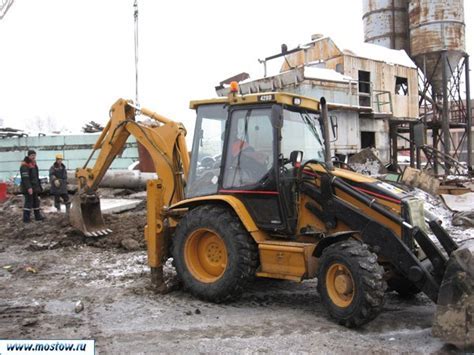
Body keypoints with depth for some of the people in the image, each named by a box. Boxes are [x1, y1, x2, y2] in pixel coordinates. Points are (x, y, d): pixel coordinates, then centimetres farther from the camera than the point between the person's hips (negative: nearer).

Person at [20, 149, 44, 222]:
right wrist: (28, 187, -29)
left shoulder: (34, 164, 16)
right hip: (28, 188, -9)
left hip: (34, 187, 9)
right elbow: (25, 178, -23)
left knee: (36, 201, 14)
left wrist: (39, 186, 22)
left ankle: (38, 216, 22)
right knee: (29, 202, -8)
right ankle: (26, 218, -3)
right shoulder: (24, 165, -15)